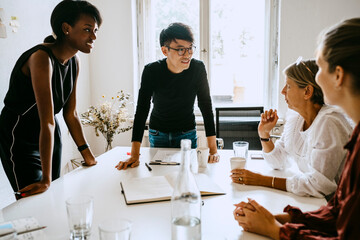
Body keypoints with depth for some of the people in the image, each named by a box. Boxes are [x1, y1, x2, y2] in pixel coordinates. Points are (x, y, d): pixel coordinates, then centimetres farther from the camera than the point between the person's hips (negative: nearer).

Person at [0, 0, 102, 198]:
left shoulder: (74, 62, -2)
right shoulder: (41, 58, -27)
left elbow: (70, 114, 1)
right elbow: (47, 122, -32)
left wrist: (88, 156, -1)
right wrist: (45, 178, -29)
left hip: (50, 138, 8)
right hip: (19, 140, -7)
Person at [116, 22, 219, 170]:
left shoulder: (198, 68, -18)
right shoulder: (152, 71, -21)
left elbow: (206, 107, -16)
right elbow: (142, 110, -23)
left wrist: (213, 150, -23)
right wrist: (134, 155, -30)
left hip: (187, 132, 1)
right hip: (158, 133, 0)